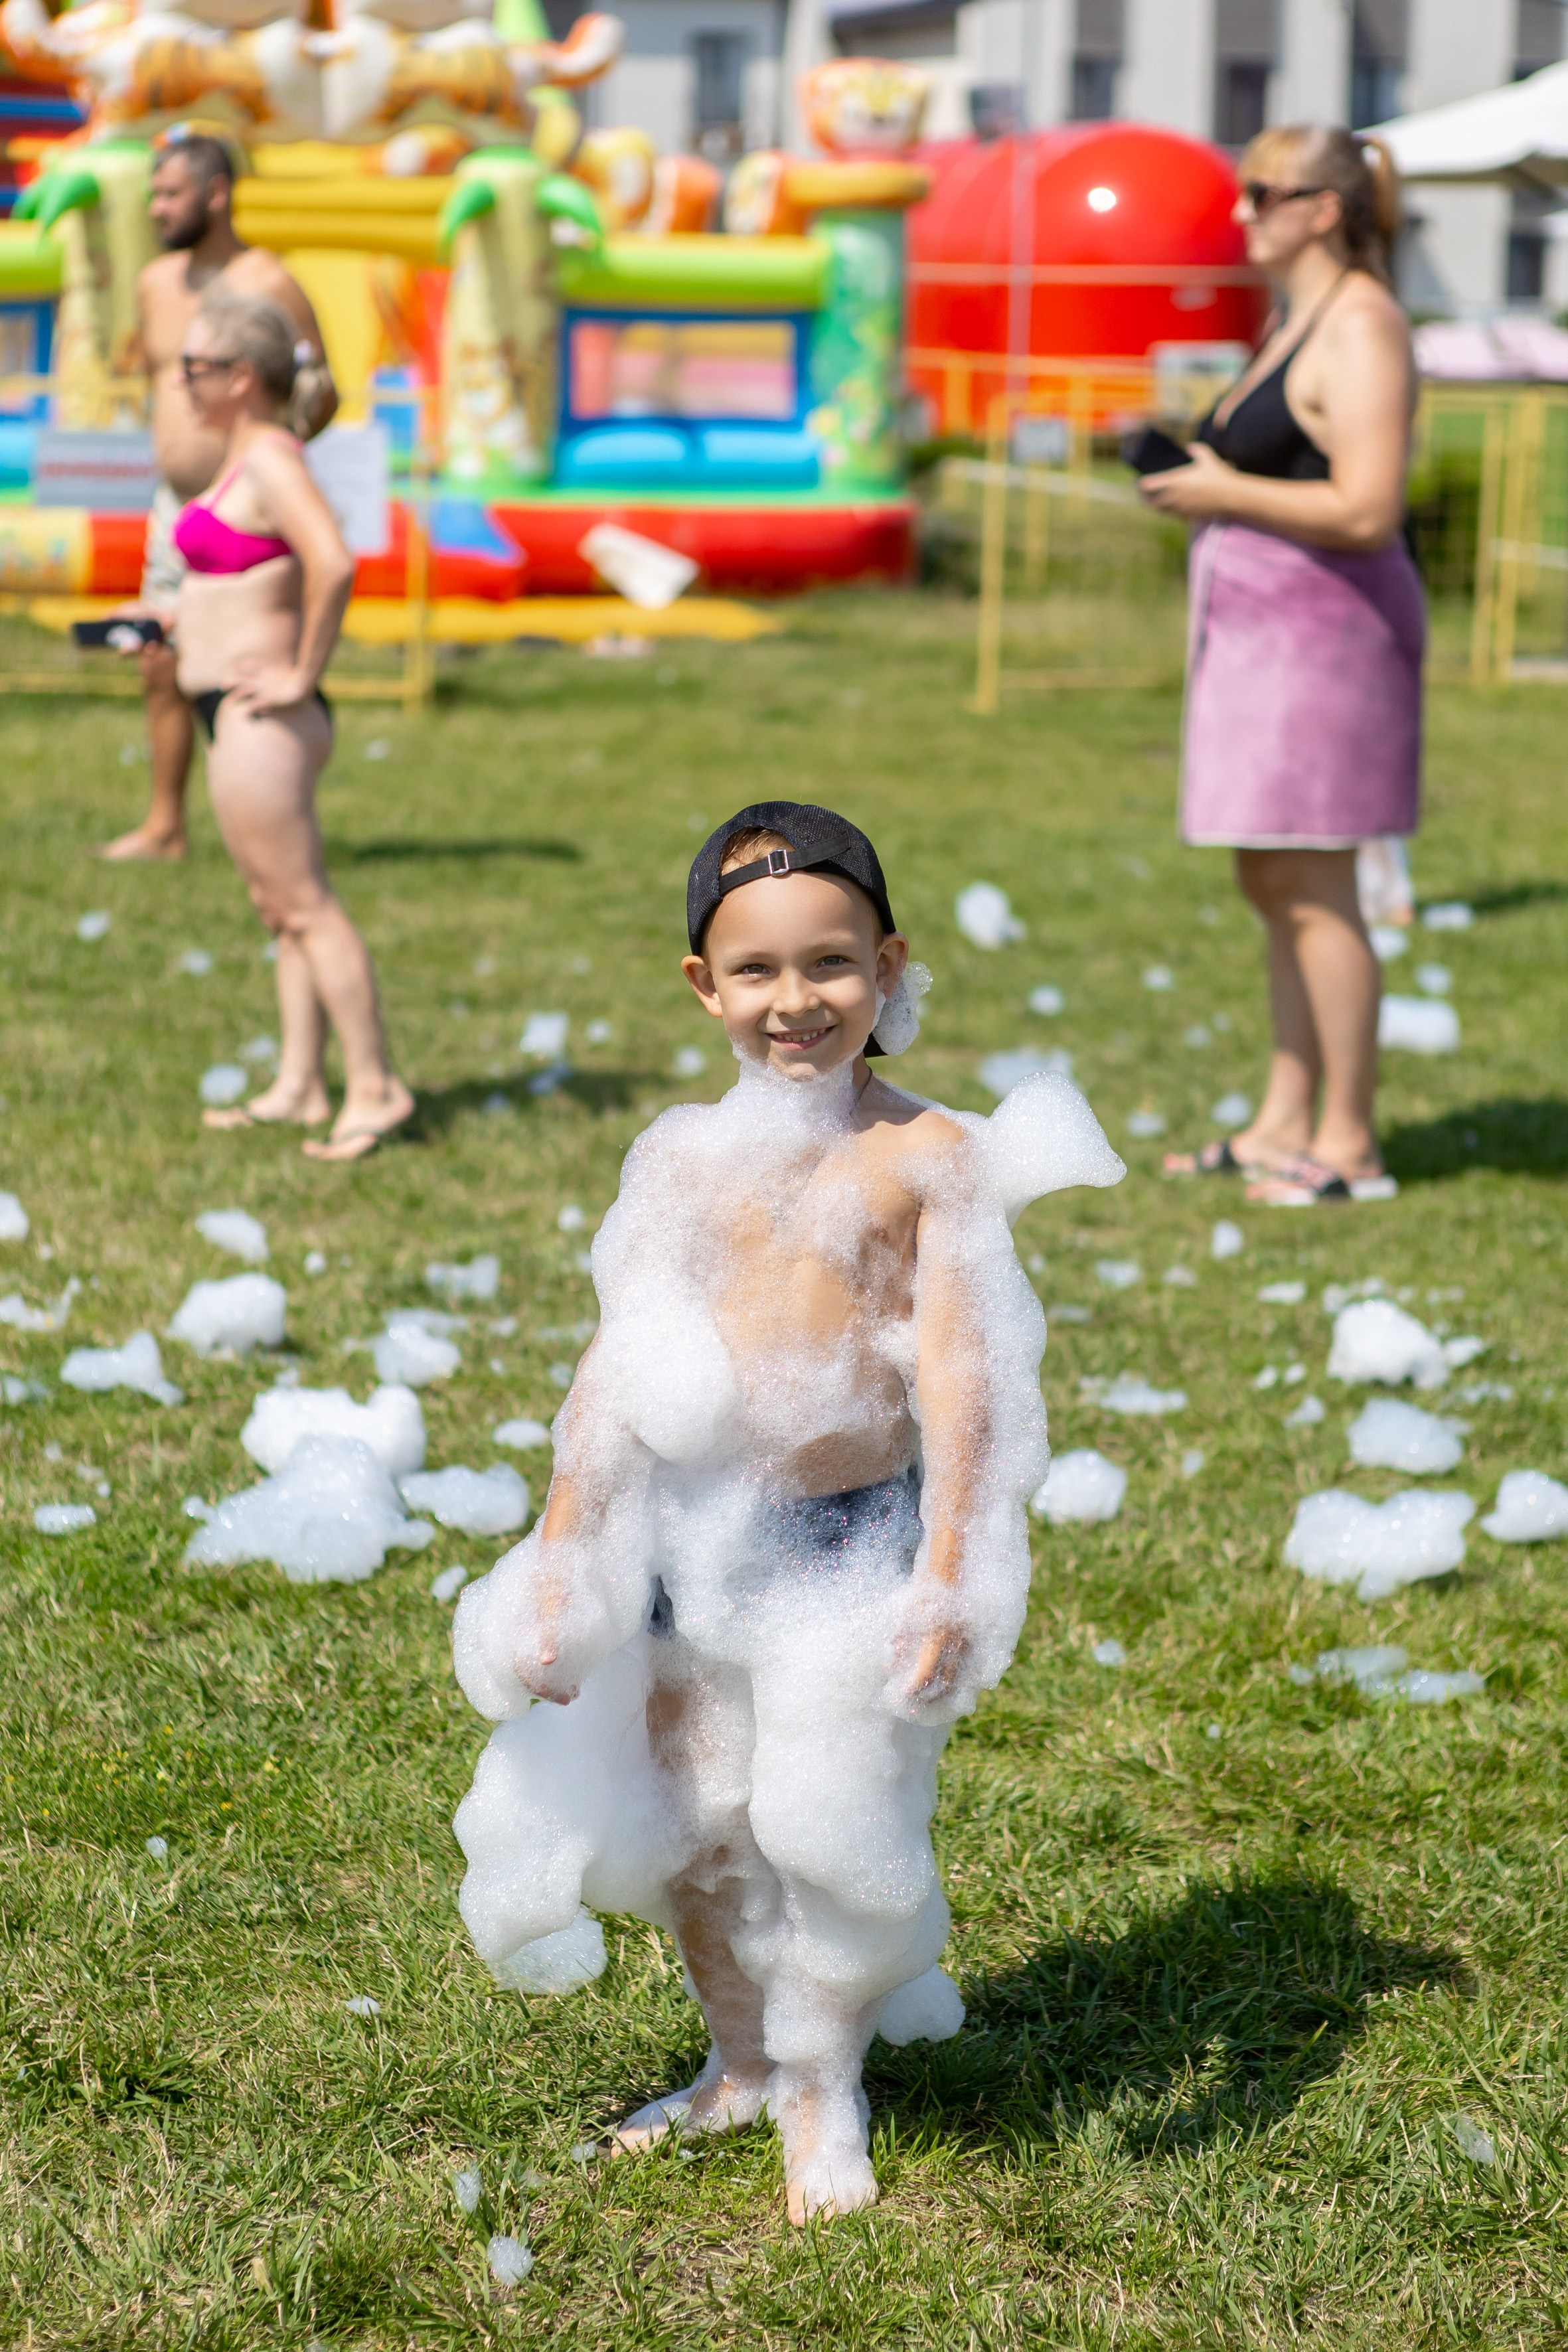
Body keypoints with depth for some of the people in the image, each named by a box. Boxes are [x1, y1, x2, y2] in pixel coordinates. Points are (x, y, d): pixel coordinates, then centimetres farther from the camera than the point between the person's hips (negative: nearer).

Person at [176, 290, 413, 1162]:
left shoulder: (269, 460, -16)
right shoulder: (255, 457, 13)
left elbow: (334, 565, -31)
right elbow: (314, 562, 28)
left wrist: (302, 674, -22)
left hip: (258, 722, -10)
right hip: (252, 721, 10)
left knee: (304, 905, -6)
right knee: (284, 905, 12)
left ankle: (375, 1086, -3)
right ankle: (299, 1087, 18)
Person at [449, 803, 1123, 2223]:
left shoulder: (929, 1156, -6)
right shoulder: (679, 1160, 3)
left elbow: (956, 1370, -11)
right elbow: (615, 1370, 6)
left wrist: (950, 1569, -18)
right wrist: (558, 1558, 4)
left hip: (856, 1535, -3)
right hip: (692, 1534, 4)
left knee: (831, 1828, 2)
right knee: (690, 1827, 13)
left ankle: (827, 2093, 25)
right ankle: (741, 2065, 36)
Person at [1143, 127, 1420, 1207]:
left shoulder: (1359, 330, -15)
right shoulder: (1296, 321, 17)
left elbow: (1368, 510, -24)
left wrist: (1225, 493, -16)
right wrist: (1199, 473, 9)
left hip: (1327, 629, -11)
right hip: (1272, 631, 11)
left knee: (1314, 893, -7)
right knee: (1274, 885, 12)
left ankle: (1350, 1145, -1)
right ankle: (1285, 1123, 19)